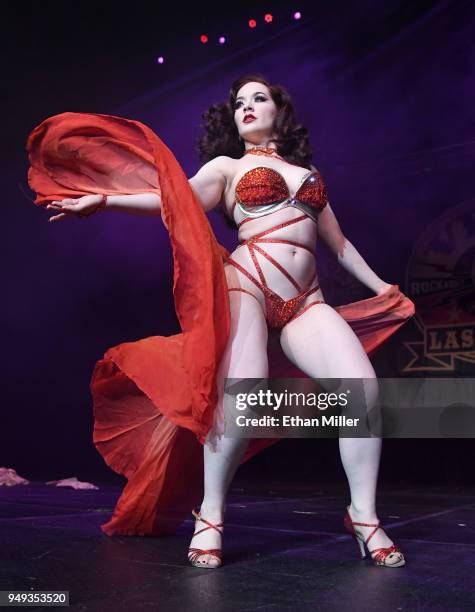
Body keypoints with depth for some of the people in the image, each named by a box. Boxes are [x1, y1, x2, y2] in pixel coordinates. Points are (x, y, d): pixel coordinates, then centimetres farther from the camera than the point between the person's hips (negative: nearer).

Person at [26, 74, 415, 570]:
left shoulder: (308, 173, 27)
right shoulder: (227, 167, 16)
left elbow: (340, 245, 30)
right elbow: (175, 201, 2)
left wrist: (383, 289, 30)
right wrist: (102, 199, -8)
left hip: (305, 303, 4)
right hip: (246, 286, -4)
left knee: (363, 387, -17)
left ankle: (364, 518, -4)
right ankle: (210, 517, -6)